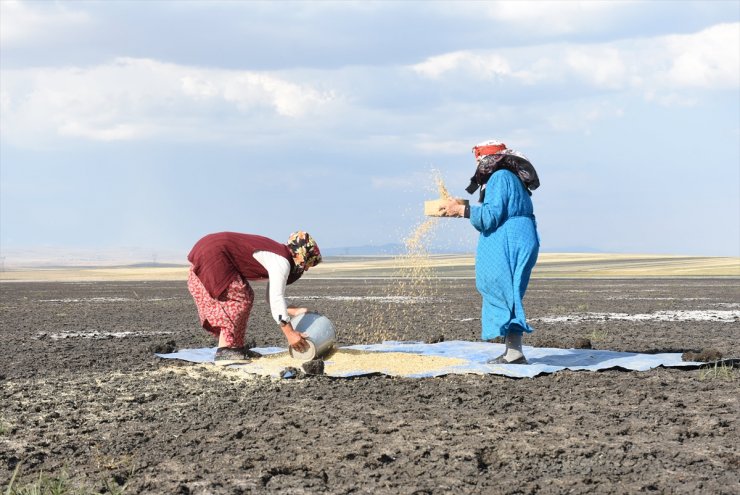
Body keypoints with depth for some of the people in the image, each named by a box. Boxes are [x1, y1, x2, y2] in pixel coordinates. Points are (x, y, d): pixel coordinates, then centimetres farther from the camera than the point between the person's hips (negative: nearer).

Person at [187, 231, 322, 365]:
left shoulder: (277, 257, 16)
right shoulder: (282, 262, -15)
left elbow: (273, 296, 22)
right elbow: (276, 298, -21)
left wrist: (293, 311, 15)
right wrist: (290, 333, -19)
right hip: (211, 255, -10)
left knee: (245, 297, 13)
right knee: (238, 299, -10)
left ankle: (237, 347, 13)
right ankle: (223, 352, -13)